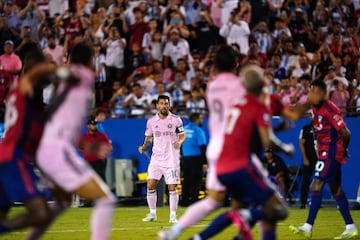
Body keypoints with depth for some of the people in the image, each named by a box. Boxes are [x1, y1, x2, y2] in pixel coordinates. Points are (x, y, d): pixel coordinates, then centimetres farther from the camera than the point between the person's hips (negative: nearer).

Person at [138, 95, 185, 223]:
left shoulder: (176, 120, -3)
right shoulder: (151, 121, 4)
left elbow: (182, 136, 0)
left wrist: (179, 142, -22)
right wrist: (144, 146, -3)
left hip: (172, 159, -2)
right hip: (156, 158, 2)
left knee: (172, 188, -5)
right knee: (150, 185, -5)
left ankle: (173, 215, 7)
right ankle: (152, 213, 9)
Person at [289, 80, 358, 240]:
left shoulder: (329, 109, -19)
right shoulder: (315, 109, 9)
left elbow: (345, 133, -17)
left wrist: (343, 149, -1)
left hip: (331, 154, -10)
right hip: (324, 153, 10)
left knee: (316, 187, -13)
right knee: (336, 190, 12)